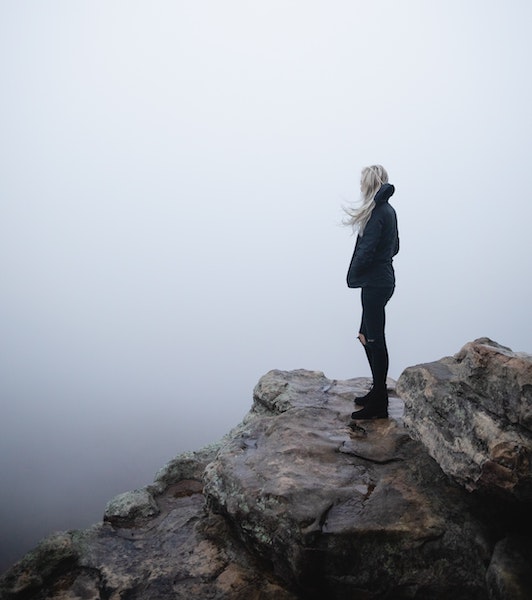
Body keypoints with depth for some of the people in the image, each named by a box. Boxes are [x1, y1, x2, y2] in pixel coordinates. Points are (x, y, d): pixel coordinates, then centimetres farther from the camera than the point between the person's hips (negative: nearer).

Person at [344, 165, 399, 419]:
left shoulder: (377, 212, -17)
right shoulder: (388, 210, 13)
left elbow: (366, 251, -21)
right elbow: (394, 247, 20)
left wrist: (353, 273, -6)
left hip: (375, 283, -10)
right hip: (383, 279, 10)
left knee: (374, 340, -2)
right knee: (368, 336, 17)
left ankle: (379, 405, 8)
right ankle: (377, 392, 29)